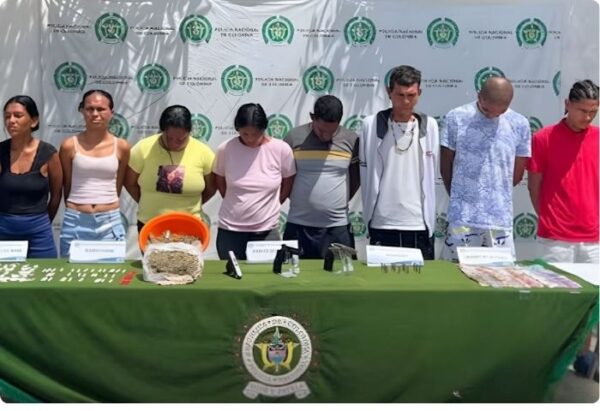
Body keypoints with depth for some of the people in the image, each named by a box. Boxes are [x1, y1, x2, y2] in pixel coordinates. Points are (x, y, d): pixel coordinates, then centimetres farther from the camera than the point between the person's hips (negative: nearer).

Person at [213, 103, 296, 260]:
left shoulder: (281, 149, -11)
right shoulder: (225, 149, -9)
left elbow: (287, 184, 4)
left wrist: (268, 206, 10)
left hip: (267, 231, 0)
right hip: (230, 230, 0)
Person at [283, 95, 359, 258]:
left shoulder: (351, 140, 1)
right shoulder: (294, 137, -3)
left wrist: (340, 201, 8)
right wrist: (298, 199, 5)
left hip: (338, 227, 1)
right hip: (299, 225, -1)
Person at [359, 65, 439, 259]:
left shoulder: (429, 126, 4)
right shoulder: (371, 124, -1)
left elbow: (430, 175, 9)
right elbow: (366, 174, 5)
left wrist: (429, 218, 8)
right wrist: (369, 213, 7)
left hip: (420, 224, 1)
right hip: (382, 224, -1)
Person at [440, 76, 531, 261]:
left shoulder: (520, 125, 1)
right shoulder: (456, 118, -4)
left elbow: (517, 173, 10)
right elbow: (445, 167, 4)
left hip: (500, 220, 2)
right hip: (462, 218, -1)